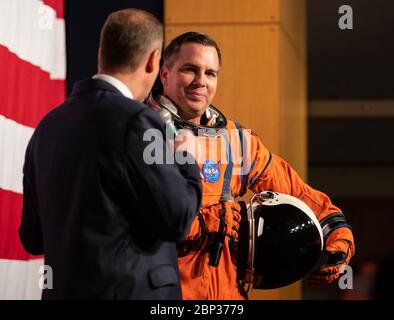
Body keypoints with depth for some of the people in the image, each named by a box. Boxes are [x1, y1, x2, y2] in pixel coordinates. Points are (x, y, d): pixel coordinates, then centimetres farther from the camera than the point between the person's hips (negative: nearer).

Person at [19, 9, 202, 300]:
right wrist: (187, 159, 3)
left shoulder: (49, 126, 5)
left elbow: (33, 238, 10)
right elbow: (178, 220, -13)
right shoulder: (135, 121, -15)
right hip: (131, 290, -6)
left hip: (62, 289, 7)